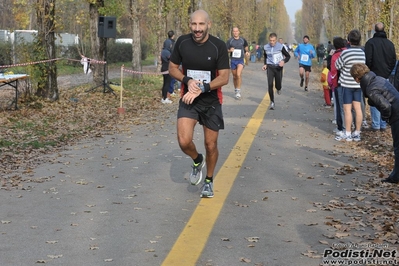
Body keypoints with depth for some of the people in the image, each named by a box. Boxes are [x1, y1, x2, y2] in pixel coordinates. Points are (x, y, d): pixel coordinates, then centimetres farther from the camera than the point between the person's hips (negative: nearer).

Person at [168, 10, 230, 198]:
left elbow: (224, 78, -14)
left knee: (211, 145, 7)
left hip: (211, 101, -1)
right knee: (184, 141, -18)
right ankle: (197, 161, 18)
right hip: (188, 100, 1)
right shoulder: (182, 42, -7)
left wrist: (201, 89, -25)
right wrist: (188, 81, -16)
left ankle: (209, 181, 33)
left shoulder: (218, 46, -14)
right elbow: (172, 68, 3)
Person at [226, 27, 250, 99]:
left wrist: (247, 52, 1)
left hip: (240, 60, -1)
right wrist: (230, 50, -17)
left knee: (238, 75, -19)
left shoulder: (243, 40, 4)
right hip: (233, 60, 1)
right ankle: (235, 90, 28)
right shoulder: (230, 41, 1)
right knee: (234, 76, 9)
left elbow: (246, 47, 21)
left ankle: (239, 91, -14)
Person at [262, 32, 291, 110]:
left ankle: (278, 88, 43)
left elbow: (288, 56, 0)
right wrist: (265, 64, 5)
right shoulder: (266, 47, 0)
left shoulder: (280, 47, -9)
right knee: (270, 84, -12)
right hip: (270, 67, 1)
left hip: (278, 67, -1)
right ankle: (272, 102, -1)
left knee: (278, 85, 3)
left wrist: (283, 61, -19)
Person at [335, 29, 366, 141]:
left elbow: (337, 66, -6)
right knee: (357, 108, 8)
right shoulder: (363, 53, 0)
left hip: (347, 84, -5)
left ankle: (347, 134, 4)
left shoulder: (345, 53, -17)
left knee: (347, 109, 0)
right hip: (359, 84, 5)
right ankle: (357, 133, 13)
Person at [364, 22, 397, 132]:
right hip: (386, 77, 5)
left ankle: (376, 125, -2)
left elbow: (367, 60, -12)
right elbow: (394, 61, 11)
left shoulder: (370, 43, -10)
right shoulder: (390, 44, 6)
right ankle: (383, 125, 11)